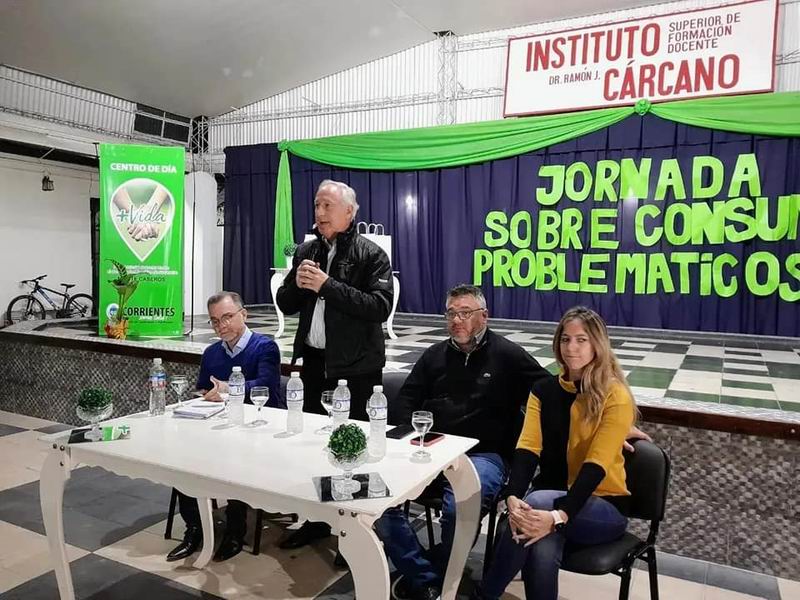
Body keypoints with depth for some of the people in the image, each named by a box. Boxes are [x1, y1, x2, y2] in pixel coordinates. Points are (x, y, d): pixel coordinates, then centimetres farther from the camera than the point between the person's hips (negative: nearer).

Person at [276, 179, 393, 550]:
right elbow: (285, 304, 14)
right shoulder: (305, 252, 12)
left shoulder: (371, 255, -5)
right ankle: (316, 520, 31)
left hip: (356, 367, -6)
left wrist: (328, 285, -21)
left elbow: (380, 306, -19)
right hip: (314, 362, 6)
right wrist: (297, 284, -8)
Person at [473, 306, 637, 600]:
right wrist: (513, 498, -28)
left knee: (536, 502, -35)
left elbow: (596, 465, -21)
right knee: (542, 551, -34)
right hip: (550, 497, 3)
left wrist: (559, 515, -35)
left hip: (602, 506, -3)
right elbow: (527, 449, -9)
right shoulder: (543, 390, 3)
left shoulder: (616, 397, -11)